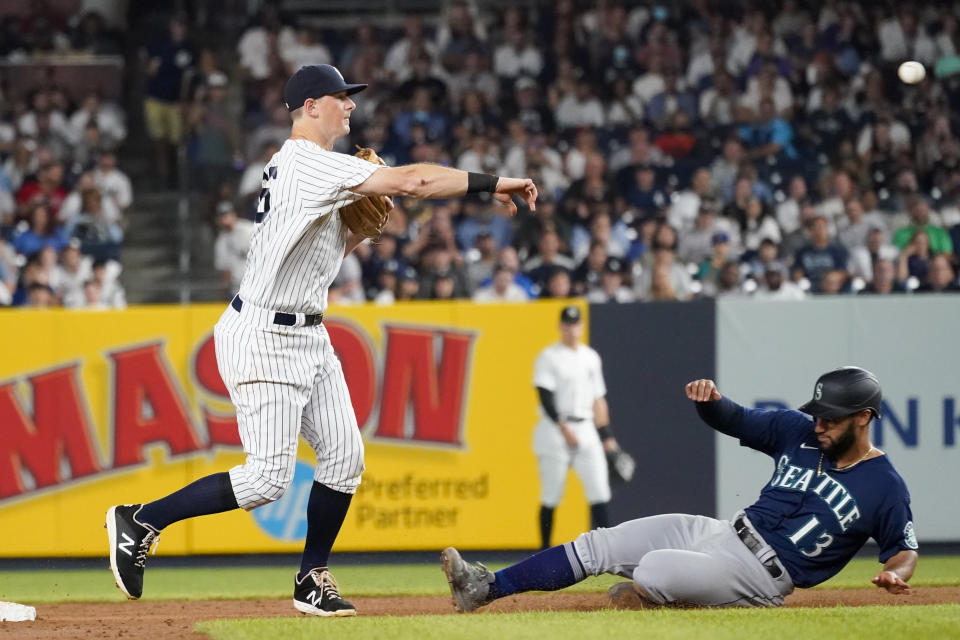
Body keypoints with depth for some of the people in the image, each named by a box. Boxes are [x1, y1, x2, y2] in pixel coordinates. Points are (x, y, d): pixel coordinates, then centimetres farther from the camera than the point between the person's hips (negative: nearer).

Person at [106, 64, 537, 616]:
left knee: (344, 455, 4)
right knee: (269, 477, -11)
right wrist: (491, 184, -23)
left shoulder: (306, 168, 14)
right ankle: (142, 521, -1)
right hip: (265, 337, -10)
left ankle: (312, 579, 13)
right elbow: (411, 180, -26)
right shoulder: (308, 164, -18)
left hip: (308, 337, 10)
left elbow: (327, 249, 20)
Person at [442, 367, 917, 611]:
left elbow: (904, 550, -4)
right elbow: (733, 420, 10)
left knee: (654, 569, -30)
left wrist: (895, 576, -27)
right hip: (724, 532, 7)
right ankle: (486, 588, 4)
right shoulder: (799, 431, 5)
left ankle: (635, 598, 6)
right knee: (597, 546, -1)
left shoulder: (885, 487, -11)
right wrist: (709, 400, -13)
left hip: (763, 577, -7)